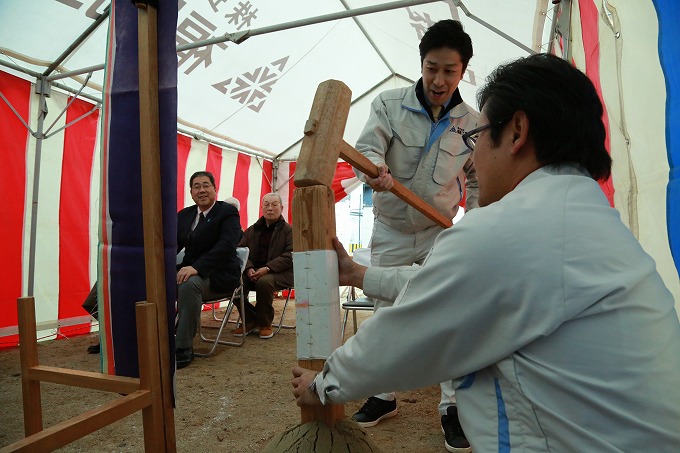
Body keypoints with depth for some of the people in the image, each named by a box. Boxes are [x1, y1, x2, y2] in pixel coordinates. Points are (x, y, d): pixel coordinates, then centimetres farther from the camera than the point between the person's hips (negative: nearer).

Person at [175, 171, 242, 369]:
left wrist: (197, 267, -32)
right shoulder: (184, 215, 16)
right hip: (189, 270, 6)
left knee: (189, 284, -35)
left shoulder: (228, 212, -4)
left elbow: (226, 245, -20)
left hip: (219, 274, -6)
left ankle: (183, 348, -25)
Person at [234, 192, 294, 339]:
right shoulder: (252, 230, 19)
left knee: (264, 282, -37)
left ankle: (265, 323, -10)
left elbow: (290, 256, -8)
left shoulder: (289, 230, 5)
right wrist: (249, 268, -12)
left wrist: (267, 268, -20)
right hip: (253, 272, 4)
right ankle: (250, 320, -2)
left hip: (279, 273, -4)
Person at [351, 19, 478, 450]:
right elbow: (367, 147, -20)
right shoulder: (389, 104, -7)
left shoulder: (472, 123, -3)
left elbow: (477, 179, 9)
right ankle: (383, 396, 29)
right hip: (390, 232, 0)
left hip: (441, 234, 0)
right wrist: (374, 169, -43)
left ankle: (452, 406, 17)